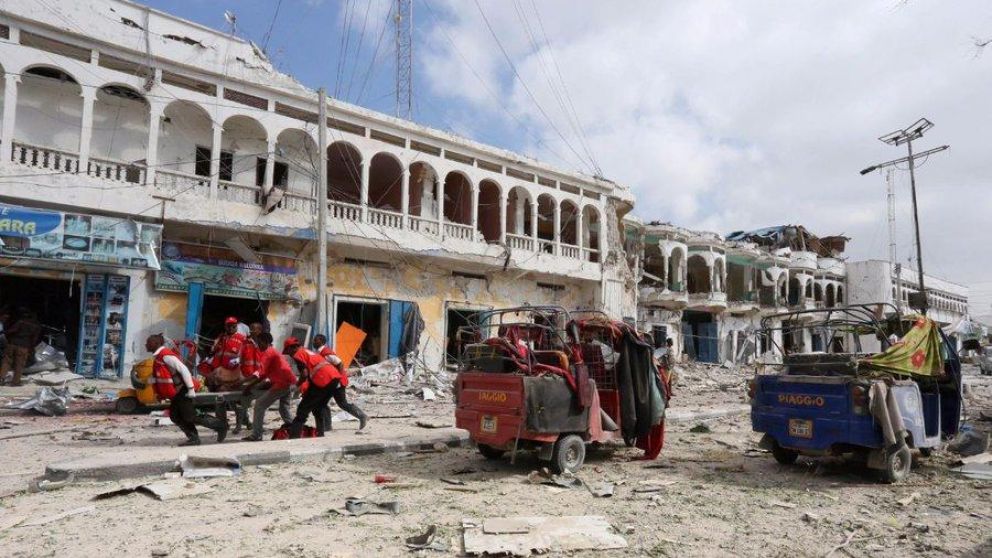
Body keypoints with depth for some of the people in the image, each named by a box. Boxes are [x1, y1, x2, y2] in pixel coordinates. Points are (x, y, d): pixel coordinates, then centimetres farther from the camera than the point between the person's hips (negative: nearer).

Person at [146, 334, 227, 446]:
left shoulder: (166, 356, -18)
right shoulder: (159, 356, 14)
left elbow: (183, 369, -24)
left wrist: (190, 388, -25)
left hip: (182, 391, -10)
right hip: (176, 392, 10)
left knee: (190, 417, -7)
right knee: (175, 416, 6)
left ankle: (221, 425, 0)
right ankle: (194, 438, 9)